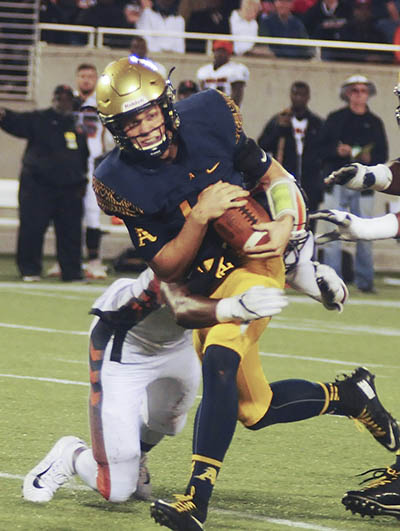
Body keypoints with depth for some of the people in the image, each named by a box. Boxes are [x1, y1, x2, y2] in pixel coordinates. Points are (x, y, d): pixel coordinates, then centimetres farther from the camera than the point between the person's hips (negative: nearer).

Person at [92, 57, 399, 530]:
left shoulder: (208, 118, -10)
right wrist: (200, 216, -25)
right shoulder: (119, 181, -11)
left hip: (252, 262, -4)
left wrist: (285, 226, -14)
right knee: (254, 411, 8)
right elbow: (166, 270, -10)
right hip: (200, 290, 4)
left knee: (218, 360, -31)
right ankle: (346, 396, 35)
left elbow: (272, 175, 5)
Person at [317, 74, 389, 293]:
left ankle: (364, 280, 5)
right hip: (337, 183, -1)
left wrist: (370, 158, -9)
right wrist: (337, 151, -14)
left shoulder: (375, 123, 13)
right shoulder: (335, 119, 9)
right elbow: (321, 148, 5)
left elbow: (383, 155, 11)